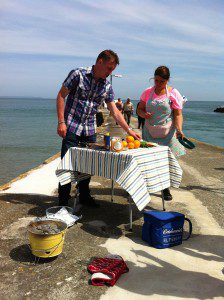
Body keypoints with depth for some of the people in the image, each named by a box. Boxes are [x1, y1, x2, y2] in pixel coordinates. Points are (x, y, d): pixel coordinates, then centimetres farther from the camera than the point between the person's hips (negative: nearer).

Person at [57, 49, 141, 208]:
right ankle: (63, 200, 11)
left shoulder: (107, 86, 5)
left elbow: (115, 111, 7)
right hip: (71, 127, -5)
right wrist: (61, 122, -14)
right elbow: (61, 96, -7)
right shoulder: (78, 74, -9)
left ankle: (84, 196, 27)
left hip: (90, 130, 5)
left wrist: (129, 130, 1)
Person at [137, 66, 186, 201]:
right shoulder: (148, 92, 6)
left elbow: (178, 114, -7)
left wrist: (179, 129, -24)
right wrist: (143, 114, -13)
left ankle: (165, 188, 18)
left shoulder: (173, 93, -3)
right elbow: (140, 109, 11)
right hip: (150, 132, 2)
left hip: (167, 133, -2)